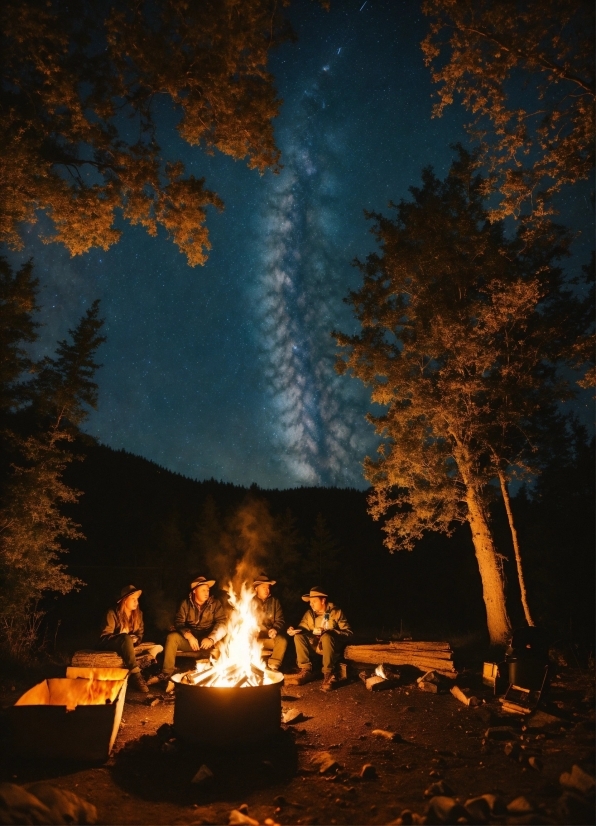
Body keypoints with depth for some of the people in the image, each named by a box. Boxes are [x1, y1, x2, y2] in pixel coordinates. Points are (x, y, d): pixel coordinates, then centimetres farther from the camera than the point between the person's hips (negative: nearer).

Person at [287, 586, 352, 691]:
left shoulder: (336, 612, -8)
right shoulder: (309, 613, 4)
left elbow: (348, 632, -14)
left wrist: (327, 631, -26)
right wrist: (294, 630, -18)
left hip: (332, 646, -5)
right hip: (315, 645, 5)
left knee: (326, 637, -37)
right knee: (299, 636, -20)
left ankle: (328, 674, -27)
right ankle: (306, 670, -16)